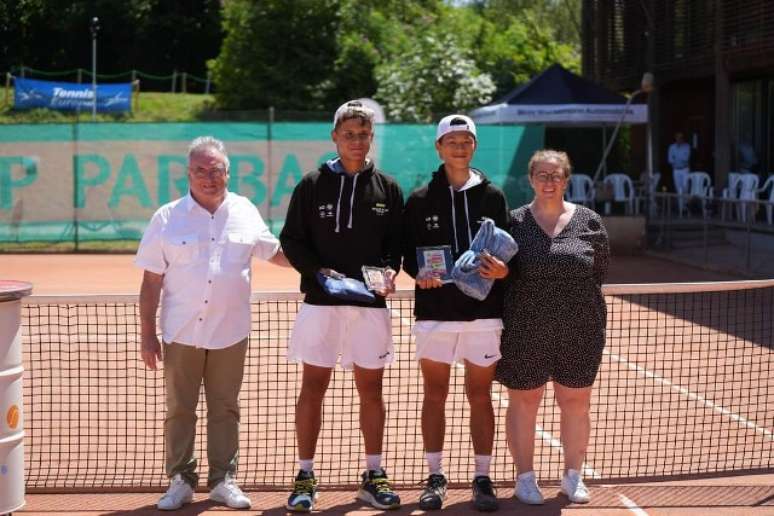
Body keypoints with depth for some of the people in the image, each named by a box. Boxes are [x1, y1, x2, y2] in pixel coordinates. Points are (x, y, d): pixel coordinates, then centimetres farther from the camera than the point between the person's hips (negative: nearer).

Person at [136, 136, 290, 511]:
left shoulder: (245, 213, 4)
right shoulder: (168, 218, -2)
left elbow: (275, 252, 20)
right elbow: (151, 282, 0)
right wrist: (147, 336, -3)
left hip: (230, 335, 2)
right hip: (181, 335, -1)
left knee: (225, 409, 9)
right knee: (179, 410, 6)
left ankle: (223, 480, 18)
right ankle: (180, 481, 16)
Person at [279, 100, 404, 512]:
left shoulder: (387, 188, 7)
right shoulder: (312, 185, 1)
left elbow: (397, 242, 8)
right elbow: (291, 239, 1)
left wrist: (390, 270, -11)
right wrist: (319, 271, -13)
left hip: (371, 303, 2)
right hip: (321, 302, -2)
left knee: (371, 388, 8)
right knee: (313, 387, 1)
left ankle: (373, 477, 18)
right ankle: (305, 477, 10)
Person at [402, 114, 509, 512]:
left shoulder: (492, 196, 6)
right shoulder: (421, 200, 4)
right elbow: (408, 254, 4)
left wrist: (501, 270, -14)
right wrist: (420, 274, -16)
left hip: (483, 311, 0)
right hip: (435, 310, 0)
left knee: (480, 395, 5)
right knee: (434, 395, 6)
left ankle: (482, 478, 13)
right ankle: (435, 477, 16)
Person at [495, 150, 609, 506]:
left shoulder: (589, 222, 4)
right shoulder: (514, 222, 2)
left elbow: (600, 271, 8)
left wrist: (577, 301, 2)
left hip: (579, 332, 1)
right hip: (525, 333, -1)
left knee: (576, 402, 8)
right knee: (523, 402, 6)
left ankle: (573, 476, 24)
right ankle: (525, 477, 19)